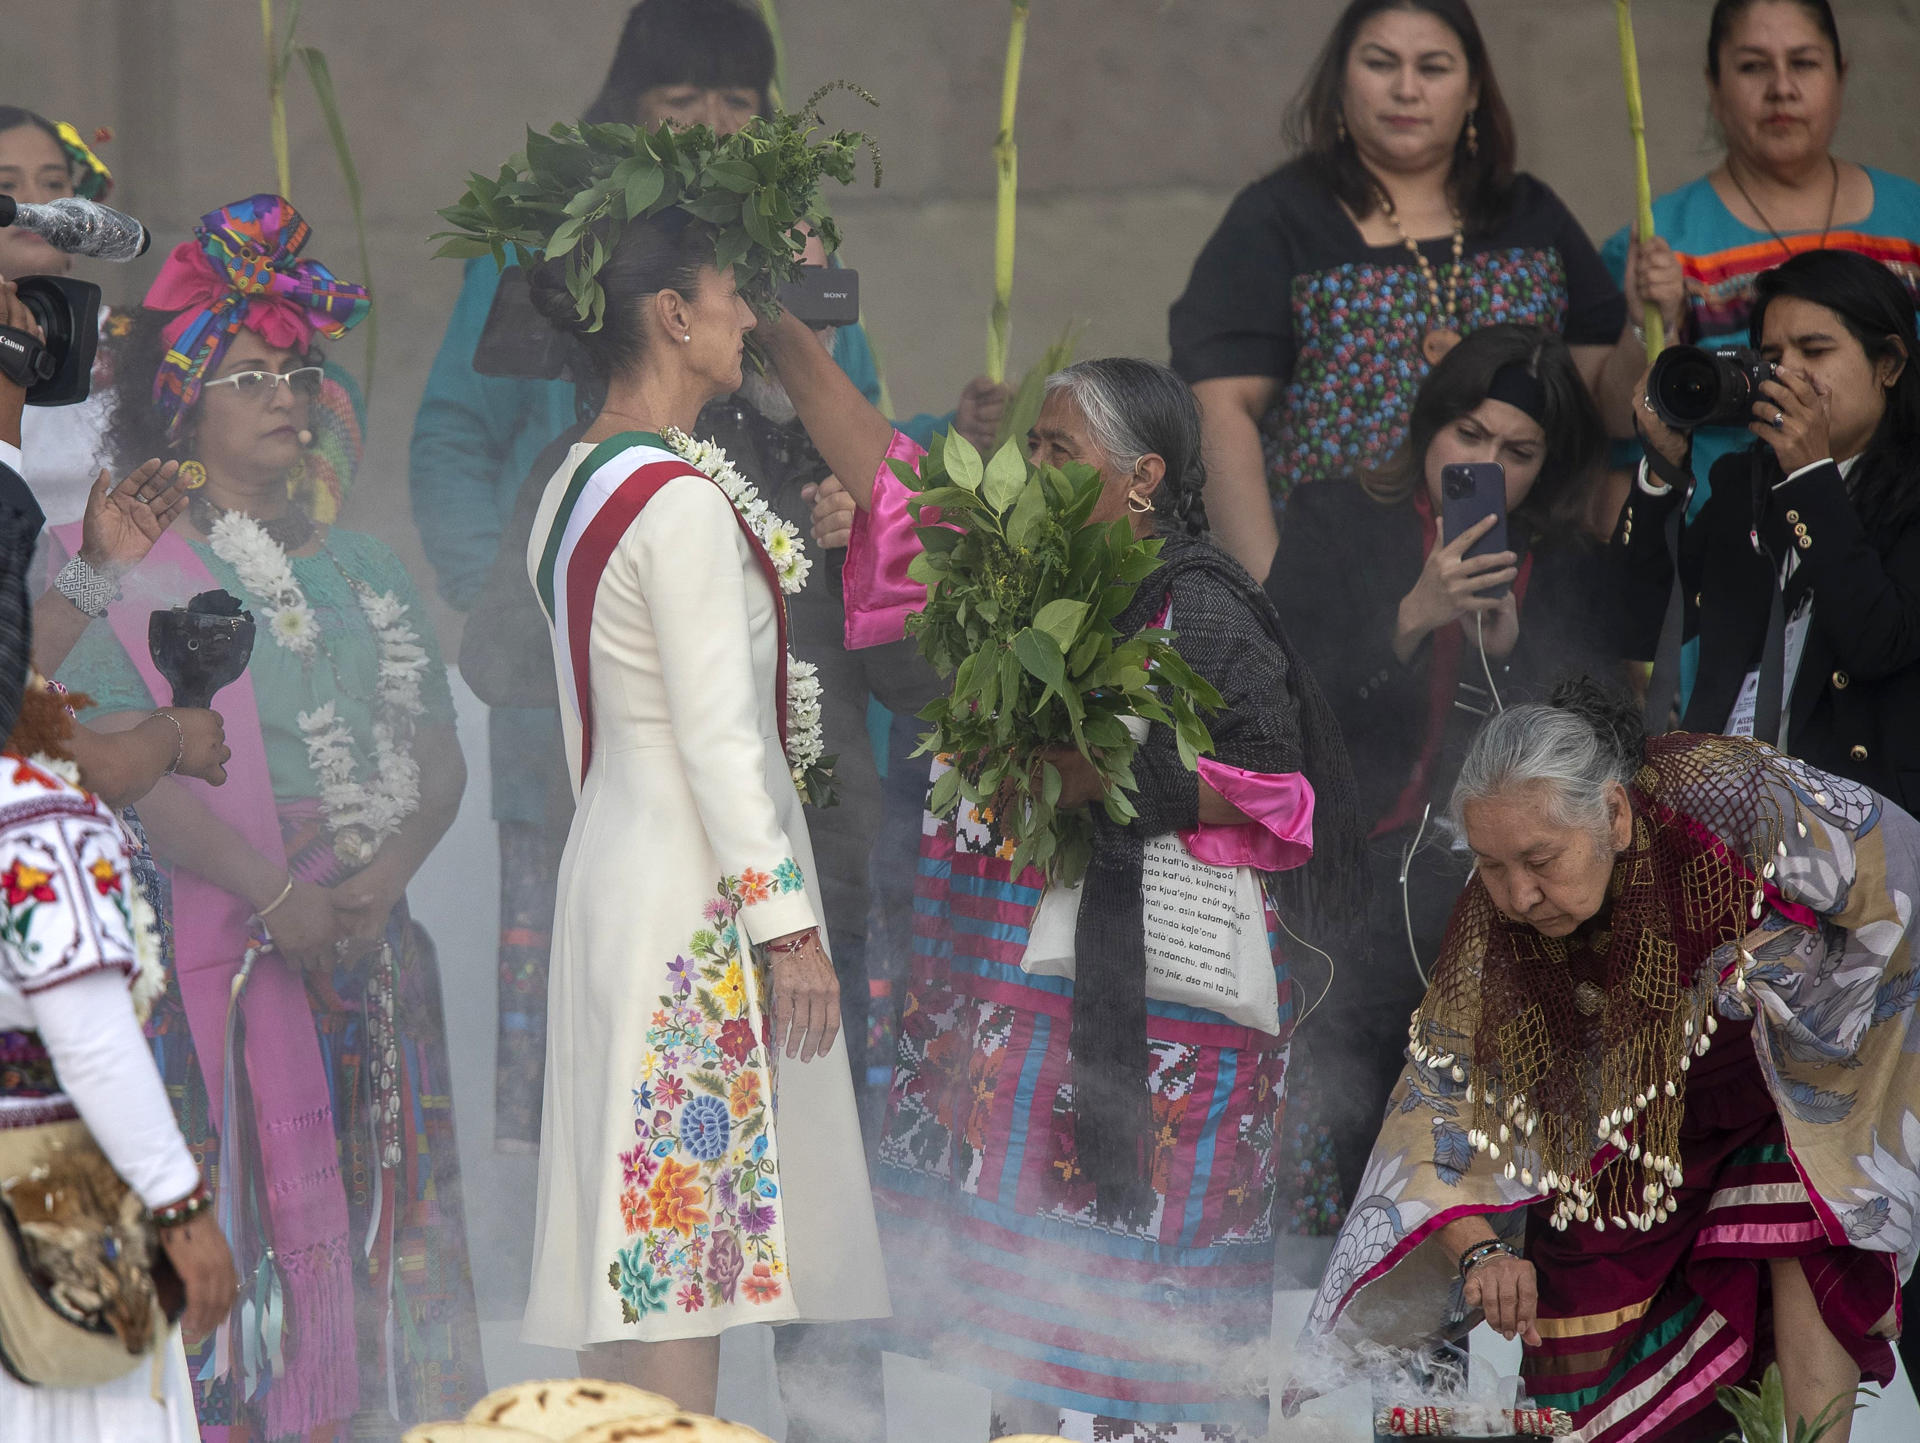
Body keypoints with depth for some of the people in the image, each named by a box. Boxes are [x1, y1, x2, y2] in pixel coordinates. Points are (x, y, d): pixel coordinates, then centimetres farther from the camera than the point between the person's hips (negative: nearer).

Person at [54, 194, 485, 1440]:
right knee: (248, 1204, -10)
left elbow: (439, 755, 10)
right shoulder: (141, 577, 1)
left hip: (371, 939, 5)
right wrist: (276, 897, -21)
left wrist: (381, 879, -10)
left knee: (378, 1203, 3)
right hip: (220, 945, -5)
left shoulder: (365, 572, 16)